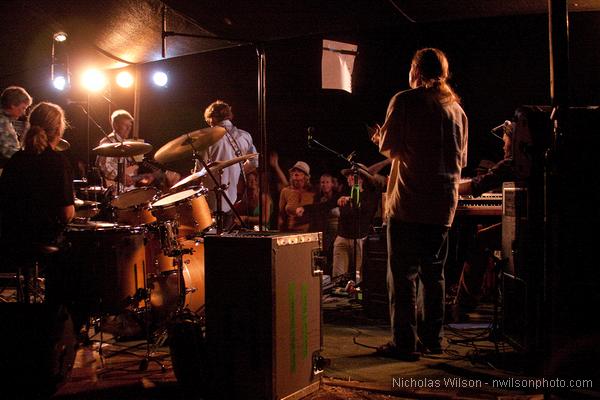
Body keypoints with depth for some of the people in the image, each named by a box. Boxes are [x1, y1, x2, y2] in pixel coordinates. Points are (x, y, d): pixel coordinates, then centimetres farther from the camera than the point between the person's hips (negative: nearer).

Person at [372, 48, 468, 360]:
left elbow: (390, 148, -8)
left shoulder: (405, 101, -4)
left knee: (402, 275, -2)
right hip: (443, 205, 6)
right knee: (433, 273, 15)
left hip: (408, 204, -6)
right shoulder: (457, 109, 13)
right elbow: (461, 160, 18)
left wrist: (380, 138, 13)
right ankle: (432, 338, 21)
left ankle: (404, 342, -2)